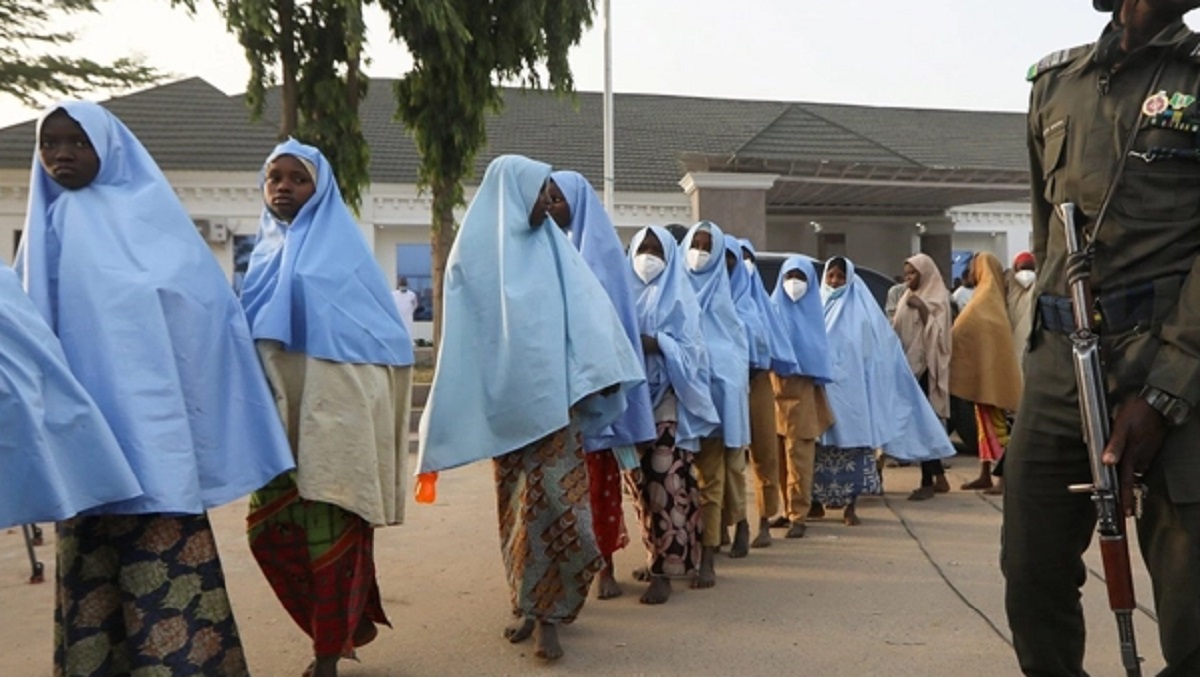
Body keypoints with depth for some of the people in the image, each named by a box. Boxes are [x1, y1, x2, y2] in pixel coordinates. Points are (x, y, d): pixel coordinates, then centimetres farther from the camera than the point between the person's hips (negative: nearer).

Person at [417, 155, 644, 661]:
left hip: (554, 396, 1)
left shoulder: (553, 248, 9)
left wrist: (599, 373, -6)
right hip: (505, 397, -1)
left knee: (552, 498, -7)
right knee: (518, 503, 8)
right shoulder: (475, 251, 3)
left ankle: (545, 612, 1)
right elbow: (463, 331, 3)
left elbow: (588, 307, 5)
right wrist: (460, 409, 0)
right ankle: (533, 602, 22)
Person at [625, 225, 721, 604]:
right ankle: (657, 556, 20)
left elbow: (689, 348, -5)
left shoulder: (679, 297, 5)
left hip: (668, 402, -4)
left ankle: (664, 570, -7)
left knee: (667, 485, -10)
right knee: (642, 485, 7)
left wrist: (655, 343, -21)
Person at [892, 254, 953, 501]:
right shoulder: (908, 298, 17)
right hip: (908, 364, 7)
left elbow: (937, 332, -13)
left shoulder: (937, 298, -4)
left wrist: (923, 309, -21)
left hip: (924, 366, -7)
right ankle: (939, 478, 18)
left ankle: (927, 482, -1)